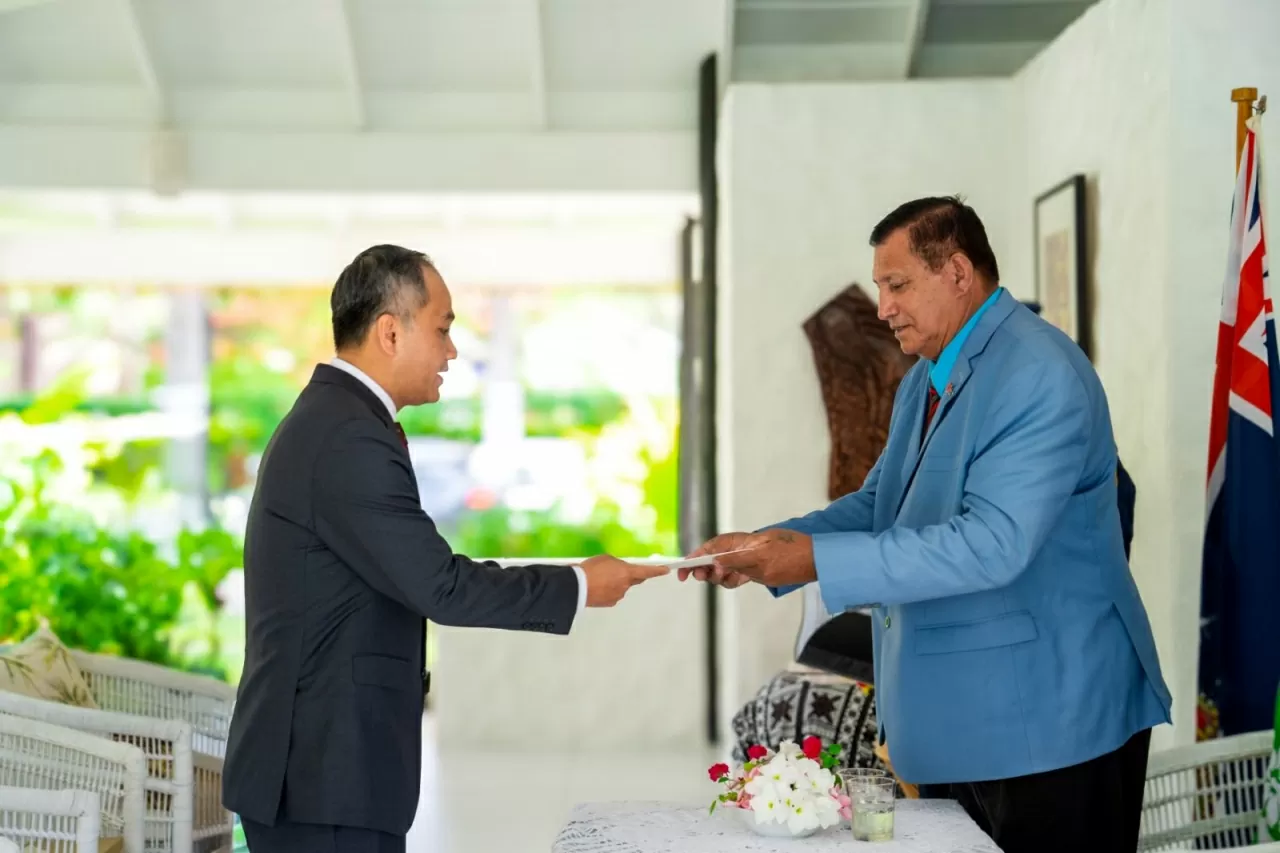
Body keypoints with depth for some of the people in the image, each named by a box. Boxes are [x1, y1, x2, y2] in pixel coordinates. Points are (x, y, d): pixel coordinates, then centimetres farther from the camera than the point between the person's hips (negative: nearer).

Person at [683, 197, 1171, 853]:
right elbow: (878, 505, 16)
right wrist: (763, 548, -1)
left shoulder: (1041, 376, -18)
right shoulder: (924, 381, 14)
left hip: (1045, 723, -9)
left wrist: (820, 559, -26)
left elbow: (993, 543, -27)